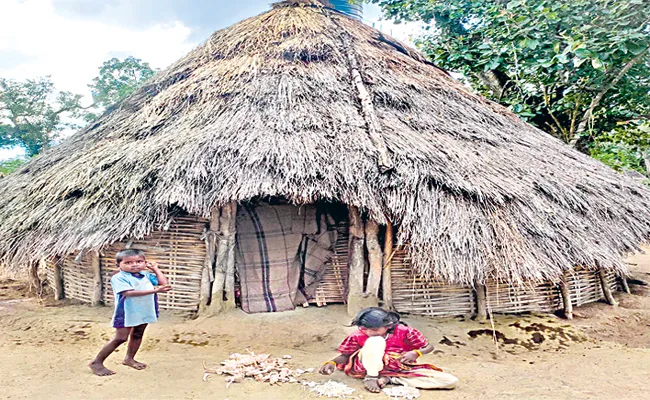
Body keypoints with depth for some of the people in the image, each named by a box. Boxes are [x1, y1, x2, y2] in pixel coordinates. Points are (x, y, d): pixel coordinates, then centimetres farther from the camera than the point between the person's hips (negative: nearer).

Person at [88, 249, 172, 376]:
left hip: (145, 311, 6)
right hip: (126, 312, -6)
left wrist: (156, 269, -2)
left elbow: (164, 283, -3)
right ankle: (96, 362, 14)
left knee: (137, 335, 17)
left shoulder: (147, 275, 3)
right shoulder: (119, 278, -15)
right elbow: (129, 292, -29)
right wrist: (155, 290, -34)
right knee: (120, 338, -1)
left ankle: (129, 358, 36)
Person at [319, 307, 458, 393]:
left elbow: (429, 346, -5)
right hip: (370, 366, -3)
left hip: (401, 369, 4)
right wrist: (332, 363, -24)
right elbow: (345, 355, -3)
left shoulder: (404, 331, -16)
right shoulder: (358, 336, -15)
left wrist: (416, 353, -26)